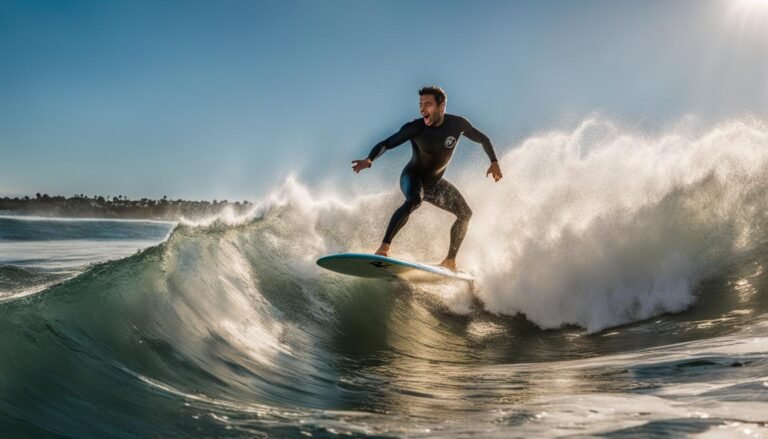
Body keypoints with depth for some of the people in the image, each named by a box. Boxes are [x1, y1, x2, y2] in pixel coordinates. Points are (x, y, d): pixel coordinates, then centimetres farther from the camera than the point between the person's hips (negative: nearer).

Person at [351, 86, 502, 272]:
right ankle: (384, 247, -42)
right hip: (412, 177, -5)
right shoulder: (415, 128, -21)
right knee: (414, 200, -37)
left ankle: (450, 261, 8)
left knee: (465, 213, -3)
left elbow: (483, 139, 2)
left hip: (435, 182, 5)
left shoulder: (457, 124, -13)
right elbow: (386, 143, -23)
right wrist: (369, 159, -41)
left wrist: (494, 162, -10)